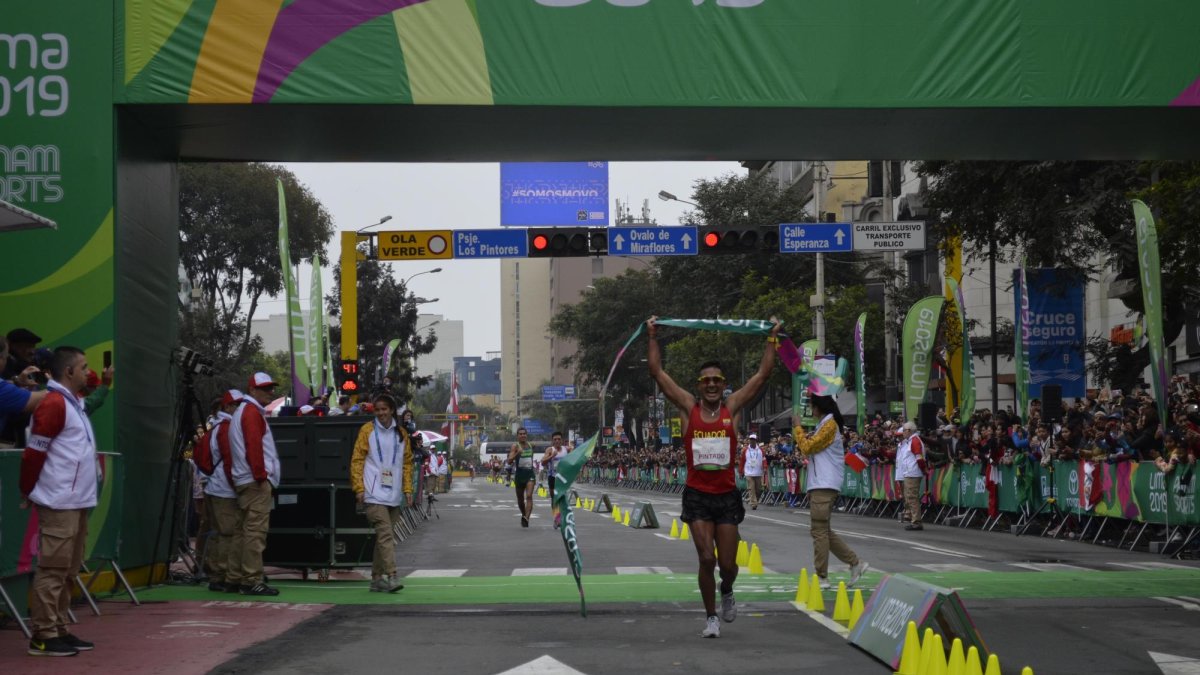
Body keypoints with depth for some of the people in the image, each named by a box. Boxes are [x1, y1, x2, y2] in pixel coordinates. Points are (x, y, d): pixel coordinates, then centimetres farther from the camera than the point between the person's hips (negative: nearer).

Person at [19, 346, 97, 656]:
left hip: (78, 502, 9)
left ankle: (61, 631, 17)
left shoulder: (74, 402, 16)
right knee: (52, 571, -6)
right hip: (59, 503, -9)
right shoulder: (54, 404, -13)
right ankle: (44, 636, -3)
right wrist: (28, 492, -3)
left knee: (68, 571, 11)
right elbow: (33, 453, -12)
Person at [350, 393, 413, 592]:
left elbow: (407, 463, 17)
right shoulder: (367, 430, 2)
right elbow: (357, 460, 1)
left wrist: (407, 489, 10)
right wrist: (359, 488, -7)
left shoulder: (401, 434, 13)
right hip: (374, 494, -5)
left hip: (394, 495, 5)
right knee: (385, 534, -16)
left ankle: (377, 579, 15)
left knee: (384, 537, 8)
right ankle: (391, 576, -21)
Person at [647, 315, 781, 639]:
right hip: (697, 495, -1)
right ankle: (711, 617, 10)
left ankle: (726, 591, 39)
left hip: (727, 495, 1)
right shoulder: (688, 407, 2)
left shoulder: (732, 407, 4)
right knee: (706, 559, -8)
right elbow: (657, 372, 2)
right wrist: (653, 337, 2)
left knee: (728, 564, 4)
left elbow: (762, 374, 5)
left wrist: (772, 338, 5)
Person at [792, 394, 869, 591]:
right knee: (823, 530, 12)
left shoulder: (829, 424, -10)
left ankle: (822, 578, -6)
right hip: (820, 486, 10)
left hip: (824, 486, -10)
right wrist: (799, 430, 8)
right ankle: (855, 563, 14)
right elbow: (809, 450, 22)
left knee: (819, 530, -8)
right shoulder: (824, 424, 20)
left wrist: (798, 427, -2)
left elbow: (807, 448, -14)